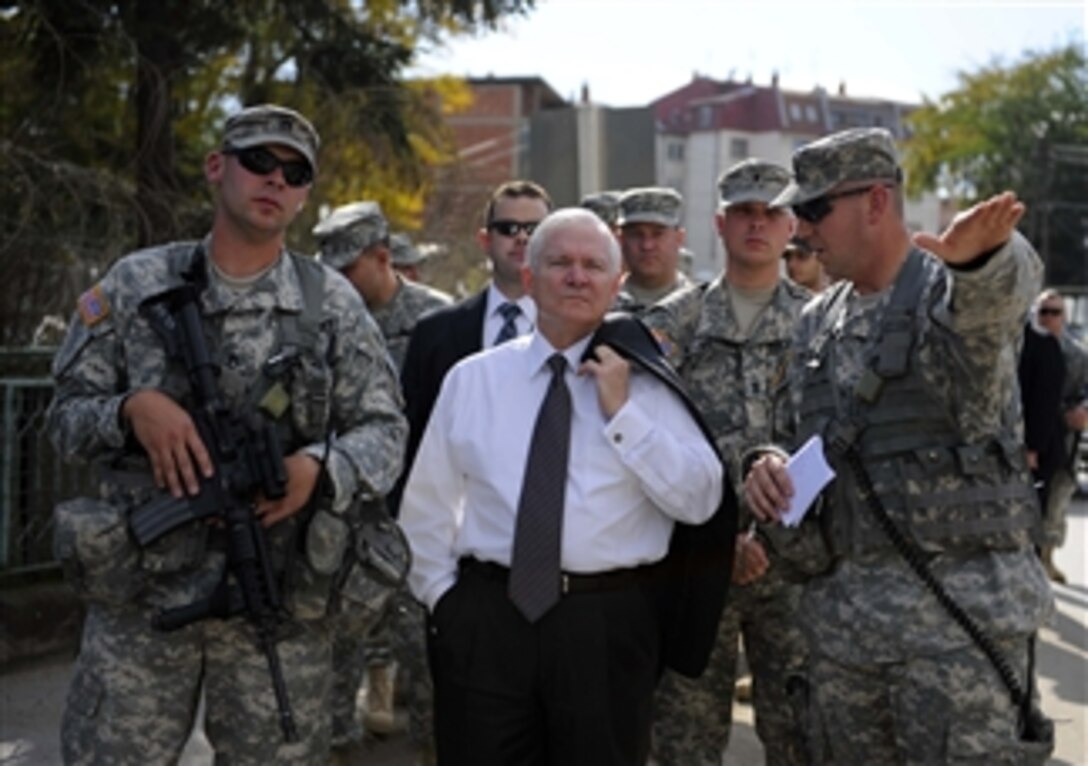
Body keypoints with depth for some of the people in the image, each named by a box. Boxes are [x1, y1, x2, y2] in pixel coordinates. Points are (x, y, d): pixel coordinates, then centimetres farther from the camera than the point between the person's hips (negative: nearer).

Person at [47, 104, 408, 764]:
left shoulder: (332, 304, 4)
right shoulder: (137, 285, 4)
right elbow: (67, 416, 6)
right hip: (140, 592, 0)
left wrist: (320, 469, -15)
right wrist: (131, 410, -15)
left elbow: (385, 430, 5)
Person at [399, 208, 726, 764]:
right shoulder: (472, 378, 8)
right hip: (486, 616, 1)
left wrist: (622, 413, -10)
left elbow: (699, 501, -6)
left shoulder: (645, 384, 3)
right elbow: (426, 505, 13)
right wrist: (441, 595, 5)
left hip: (607, 622, -1)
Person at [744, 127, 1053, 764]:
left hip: (960, 605, -6)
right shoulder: (818, 323, 15)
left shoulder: (953, 288, -6)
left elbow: (1008, 282, -31)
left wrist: (976, 254, -56)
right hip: (841, 611, 7)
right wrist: (773, 463, 0)